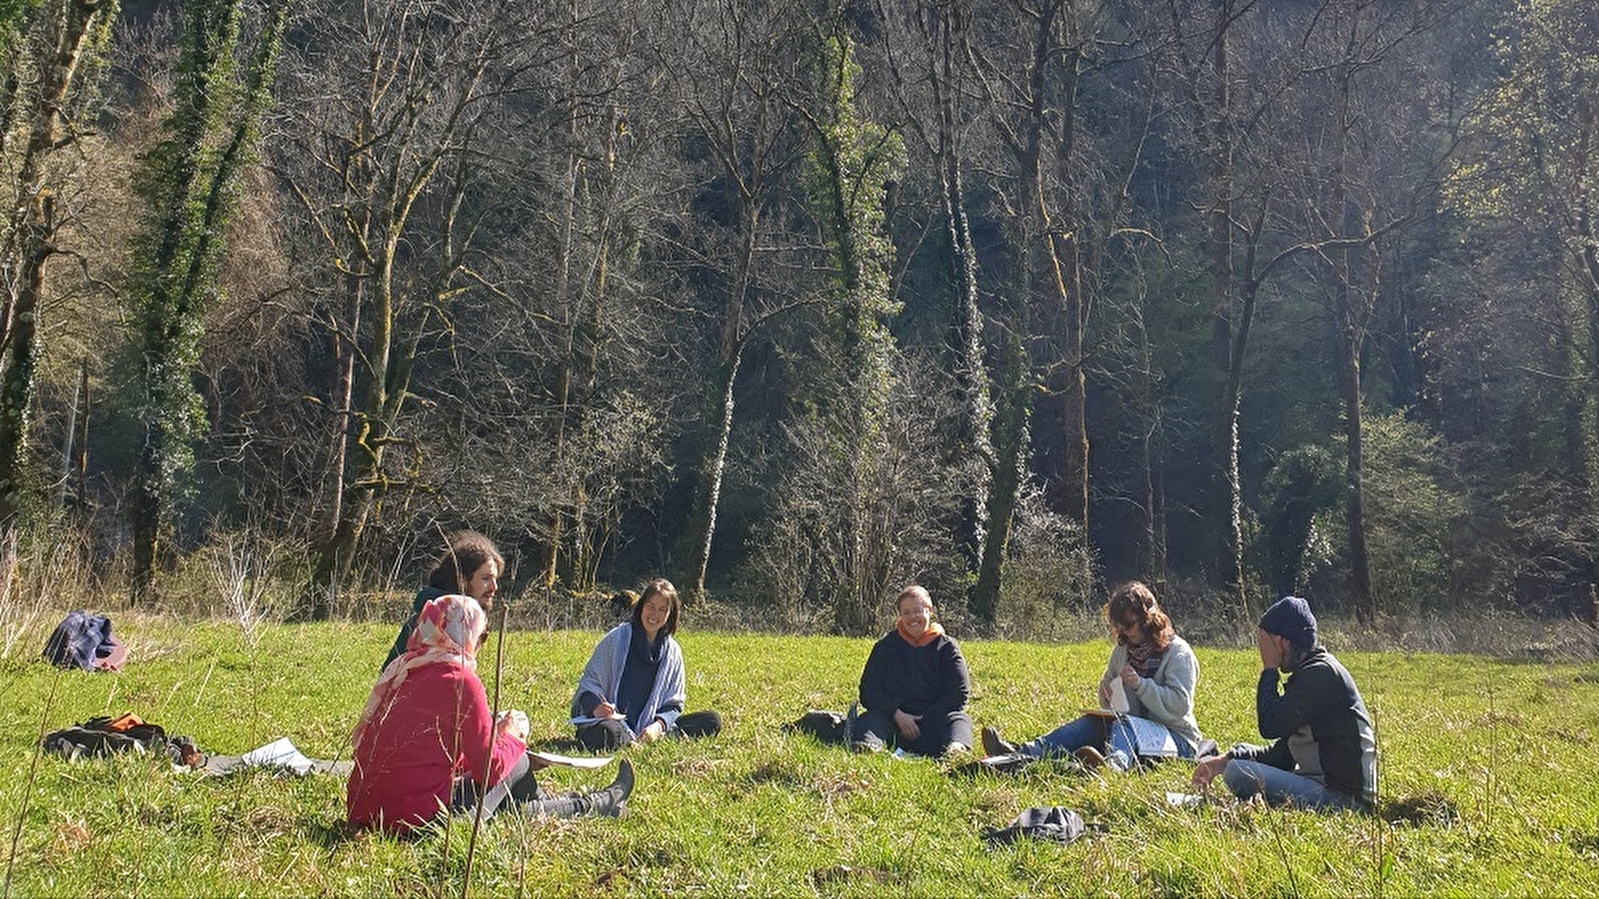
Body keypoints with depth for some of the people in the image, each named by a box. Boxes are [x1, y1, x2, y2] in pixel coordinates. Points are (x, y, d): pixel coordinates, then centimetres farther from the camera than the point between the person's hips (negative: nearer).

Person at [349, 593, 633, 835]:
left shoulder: (401, 669, 11)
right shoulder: (460, 680, -13)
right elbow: (489, 768, -10)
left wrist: (494, 733, 20)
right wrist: (514, 737, 10)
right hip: (417, 817, -8)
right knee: (517, 762, 8)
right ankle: (590, 806, 29)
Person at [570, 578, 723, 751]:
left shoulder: (672, 652, 8)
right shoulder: (616, 639, -2)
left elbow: (673, 704, 9)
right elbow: (589, 680, 0)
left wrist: (658, 725, -13)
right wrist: (595, 706, -22)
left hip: (646, 725, 5)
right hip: (612, 719, -5)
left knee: (712, 721, -10)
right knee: (605, 734, -43)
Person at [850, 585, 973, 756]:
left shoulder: (946, 647, 10)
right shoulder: (886, 646, 13)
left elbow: (959, 692, 0)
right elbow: (868, 691, 6)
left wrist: (926, 719, -11)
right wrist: (897, 714, -12)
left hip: (933, 718, 0)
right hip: (892, 717, 1)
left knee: (957, 719, -31)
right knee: (870, 719, -30)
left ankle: (957, 746, -65)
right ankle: (869, 744, -64)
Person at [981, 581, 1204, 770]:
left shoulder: (1179, 653, -7)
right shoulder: (1123, 649, 13)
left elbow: (1179, 706, -15)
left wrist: (1140, 684, -23)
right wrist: (1107, 691, 1)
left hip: (1176, 739, -6)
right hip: (1131, 729, 6)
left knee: (1125, 724, -36)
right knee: (1091, 723, -23)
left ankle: (1115, 764, -74)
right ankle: (1023, 753, -47)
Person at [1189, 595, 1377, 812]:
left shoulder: (1321, 673, -15)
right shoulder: (1309, 673, 16)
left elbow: (1270, 726, -20)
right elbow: (1283, 753, 15)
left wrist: (1269, 669, -8)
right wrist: (1226, 760, 3)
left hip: (1343, 798, -10)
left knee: (1238, 773, -24)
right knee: (1240, 757, 23)